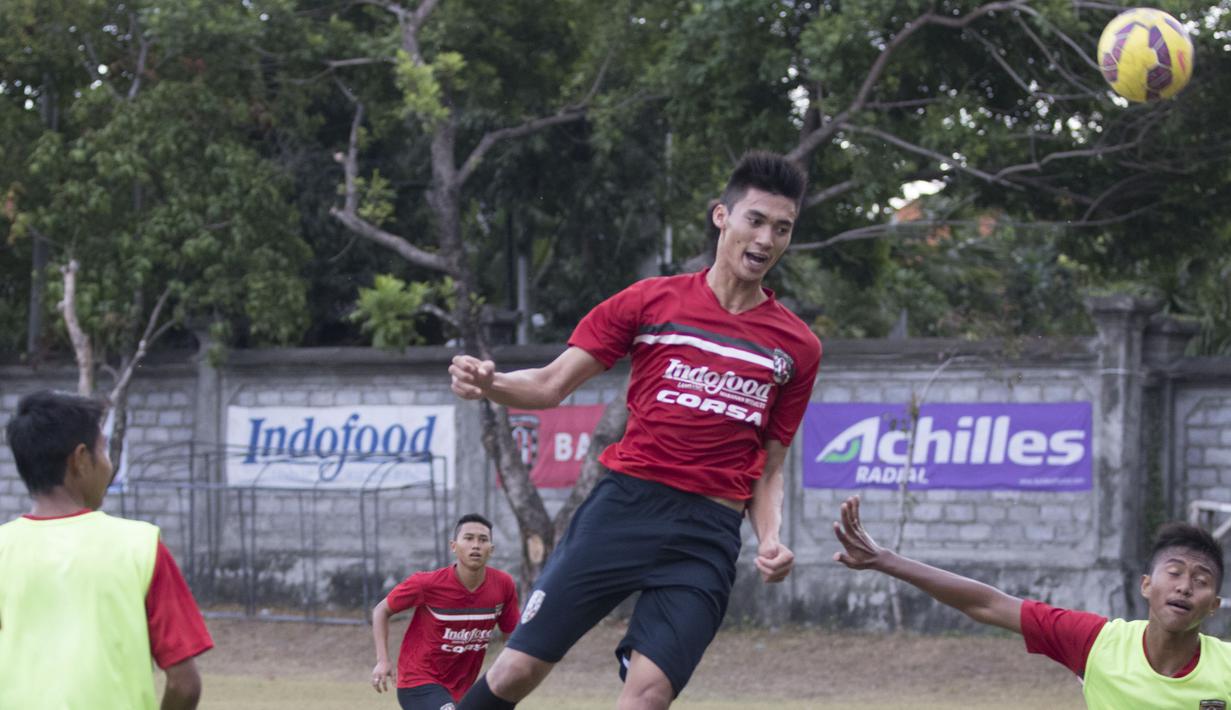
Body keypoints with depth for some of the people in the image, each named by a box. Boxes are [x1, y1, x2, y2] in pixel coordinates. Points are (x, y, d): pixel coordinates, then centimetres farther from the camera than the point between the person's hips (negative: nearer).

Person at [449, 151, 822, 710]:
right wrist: (487, 383, -15)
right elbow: (552, 385, 5)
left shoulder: (798, 347, 10)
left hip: (708, 537, 1)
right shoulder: (651, 301, 5)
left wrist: (770, 540, -3)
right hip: (625, 506, -1)